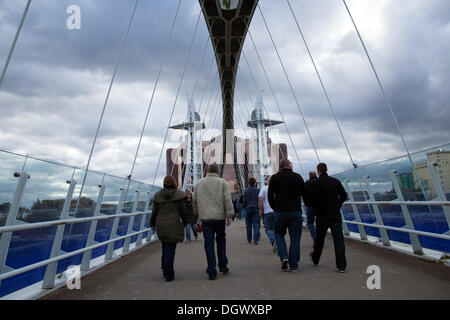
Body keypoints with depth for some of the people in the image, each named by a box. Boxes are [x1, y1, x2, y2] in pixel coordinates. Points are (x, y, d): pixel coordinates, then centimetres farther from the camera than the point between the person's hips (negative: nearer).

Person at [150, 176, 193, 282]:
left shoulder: (158, 195, 5)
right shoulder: (179, 194, -2)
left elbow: (154, 212, 8)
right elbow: (183, 211, -1)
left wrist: (152, 224, 21)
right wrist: (185, 222, 14)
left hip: (160, 225, 3)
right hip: (174, 225, -3)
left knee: (165, 246, 20)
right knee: (171, 248, 2)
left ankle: (164, 269, 24)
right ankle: (169, 275, 6)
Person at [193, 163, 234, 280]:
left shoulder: (199, 183, 8)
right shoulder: (222, 182, 0)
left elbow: (195, 201, 13)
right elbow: (228, 200, -7)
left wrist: (196, 215, 23)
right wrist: (229, 215, -3)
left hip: (205, 218, 1)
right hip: (219, 217, -1)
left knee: (209, 244, 4)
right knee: (221, 239, 19)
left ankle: (212, 272, 7)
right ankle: (223, 265, 20)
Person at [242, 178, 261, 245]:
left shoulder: (246, 190, 1)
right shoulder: (258, 190, 1)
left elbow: (244, 201, 0)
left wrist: (244, 206, 19)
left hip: (248, 209, 1)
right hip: (256, 209, -1)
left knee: (249, 225, 10)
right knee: (256, 224, -1)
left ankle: (249, 239, 16)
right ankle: (256, 240, -8)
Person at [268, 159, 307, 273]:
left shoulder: (274, 178, 2)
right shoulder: (297, 177, 3)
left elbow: (270, 196, 2)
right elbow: (305, 194, 7)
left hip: (280, 212, 0)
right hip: (296, 212, 1)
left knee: (279, 234, 17)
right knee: (295, 237, 8)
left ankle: (284, 256, -1)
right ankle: (294, 265, 11)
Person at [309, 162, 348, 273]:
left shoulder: (316, 182, -8)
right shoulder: (336, 181, 5)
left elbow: (313, 199, -12)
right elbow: (344, 196, 4)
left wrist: (317, 210, 5)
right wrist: (337, 206, 11)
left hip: (322, 214, -2)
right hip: (336, 214, 2)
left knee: (319, 238, 13)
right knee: (338, 238, 0)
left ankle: (315, 259, 32)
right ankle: (341, 266, -4)